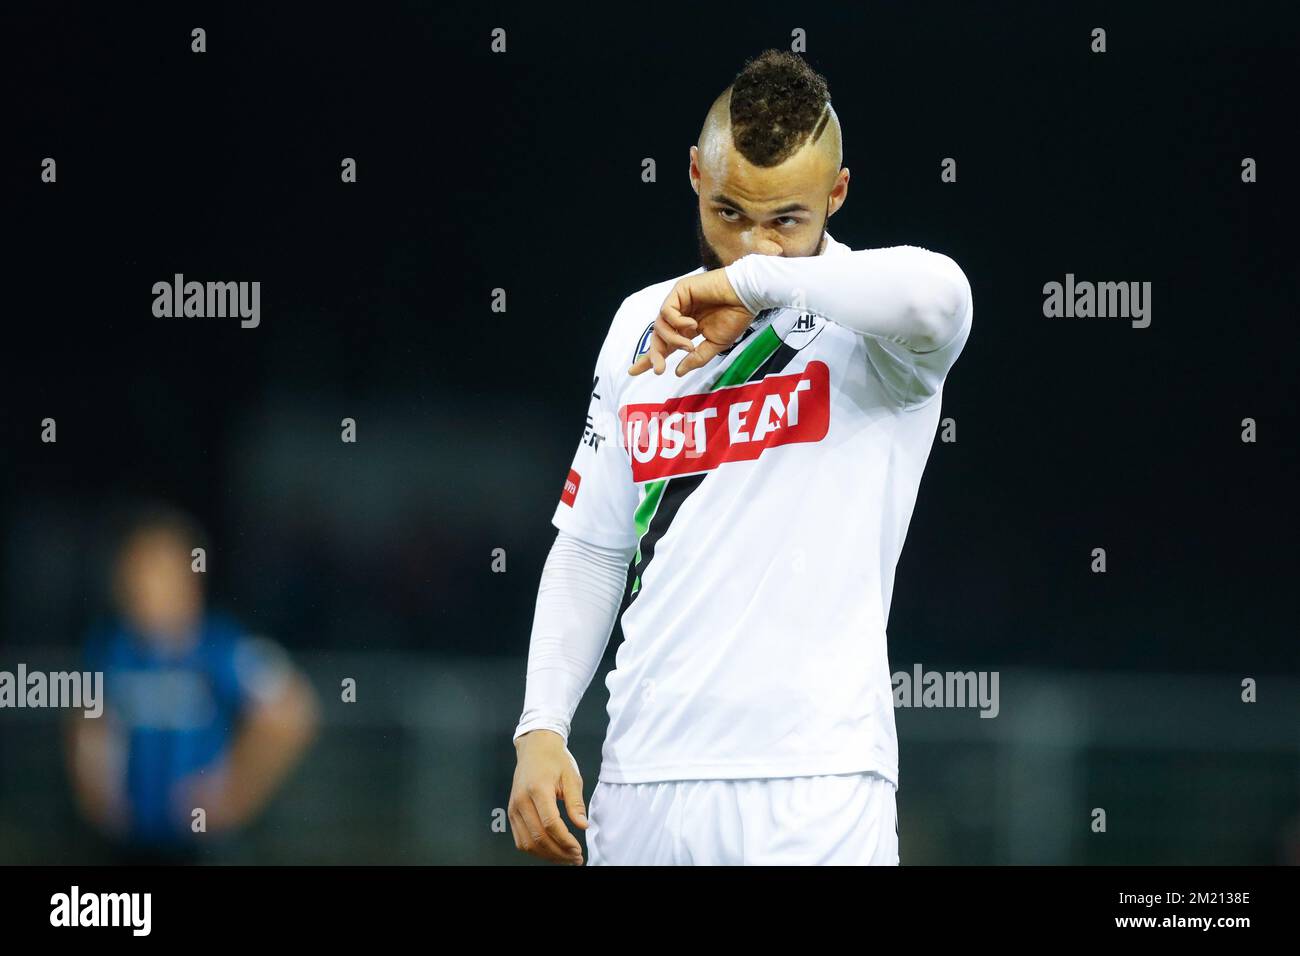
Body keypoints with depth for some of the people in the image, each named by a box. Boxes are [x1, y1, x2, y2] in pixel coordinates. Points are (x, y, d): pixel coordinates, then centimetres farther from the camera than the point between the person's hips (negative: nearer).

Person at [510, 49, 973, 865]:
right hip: (640, 785, 5)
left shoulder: (862, 325, -4)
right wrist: (541, 728, 8)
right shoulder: (641, 328, 14)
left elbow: (936, 294, -31)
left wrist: (753, 277, -20)